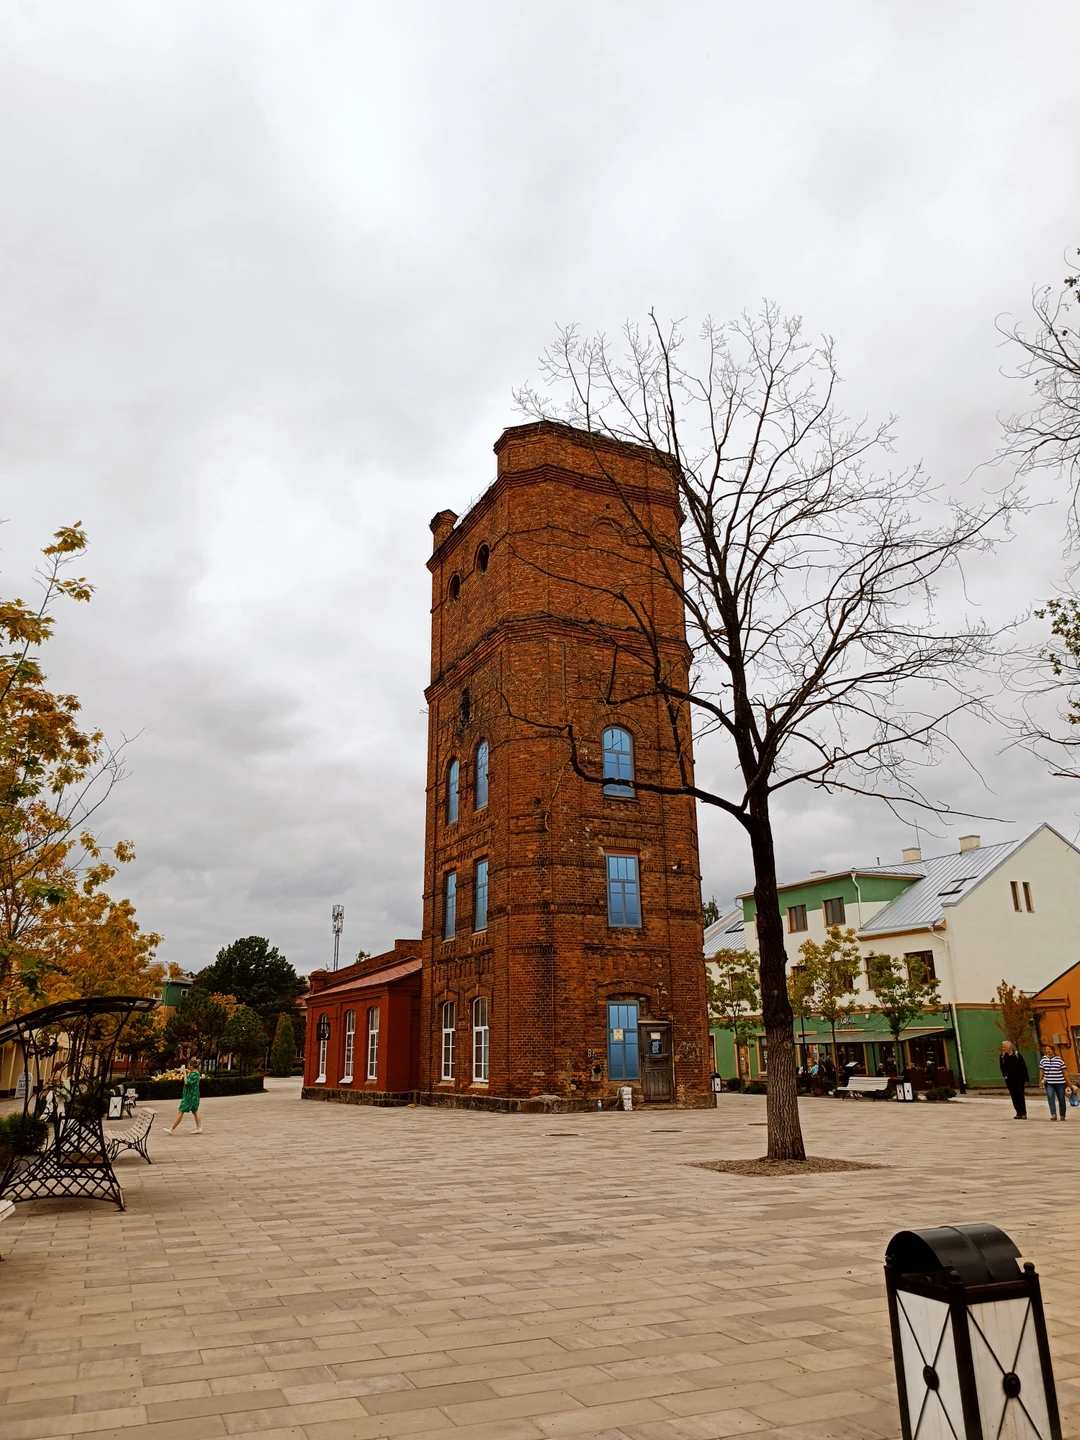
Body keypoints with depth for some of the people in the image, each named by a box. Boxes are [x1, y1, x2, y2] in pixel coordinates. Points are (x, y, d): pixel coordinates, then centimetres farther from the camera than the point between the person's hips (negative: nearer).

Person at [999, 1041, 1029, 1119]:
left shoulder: (1017, 1055, -7)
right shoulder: (1002, 1056, 3)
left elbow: (1024, 1068, -6)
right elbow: (1002, 1068, 8)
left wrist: (1026, 1079, -7)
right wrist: (1005, 1076, -3)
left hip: (1019, 1078, -4)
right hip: (1009, 1080, 4)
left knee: (1020, 1095, -5)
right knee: (1014, 1097, 5)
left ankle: (1023, 1113, 1)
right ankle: (1018, 1113, 11)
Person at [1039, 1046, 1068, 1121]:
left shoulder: (1059, 1059, 0)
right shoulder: (1043, 1060, 5)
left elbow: (1064, 1072, 2)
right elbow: (1041, 1071, 10)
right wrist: (1041, 1080, 5)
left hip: (1060, 1083, -1)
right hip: (1049, 1083, 1)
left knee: (1061, 1099, 6)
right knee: (1050, 1097, -17)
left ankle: (1062, 1116, 21)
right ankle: (1053, 1115, -22)